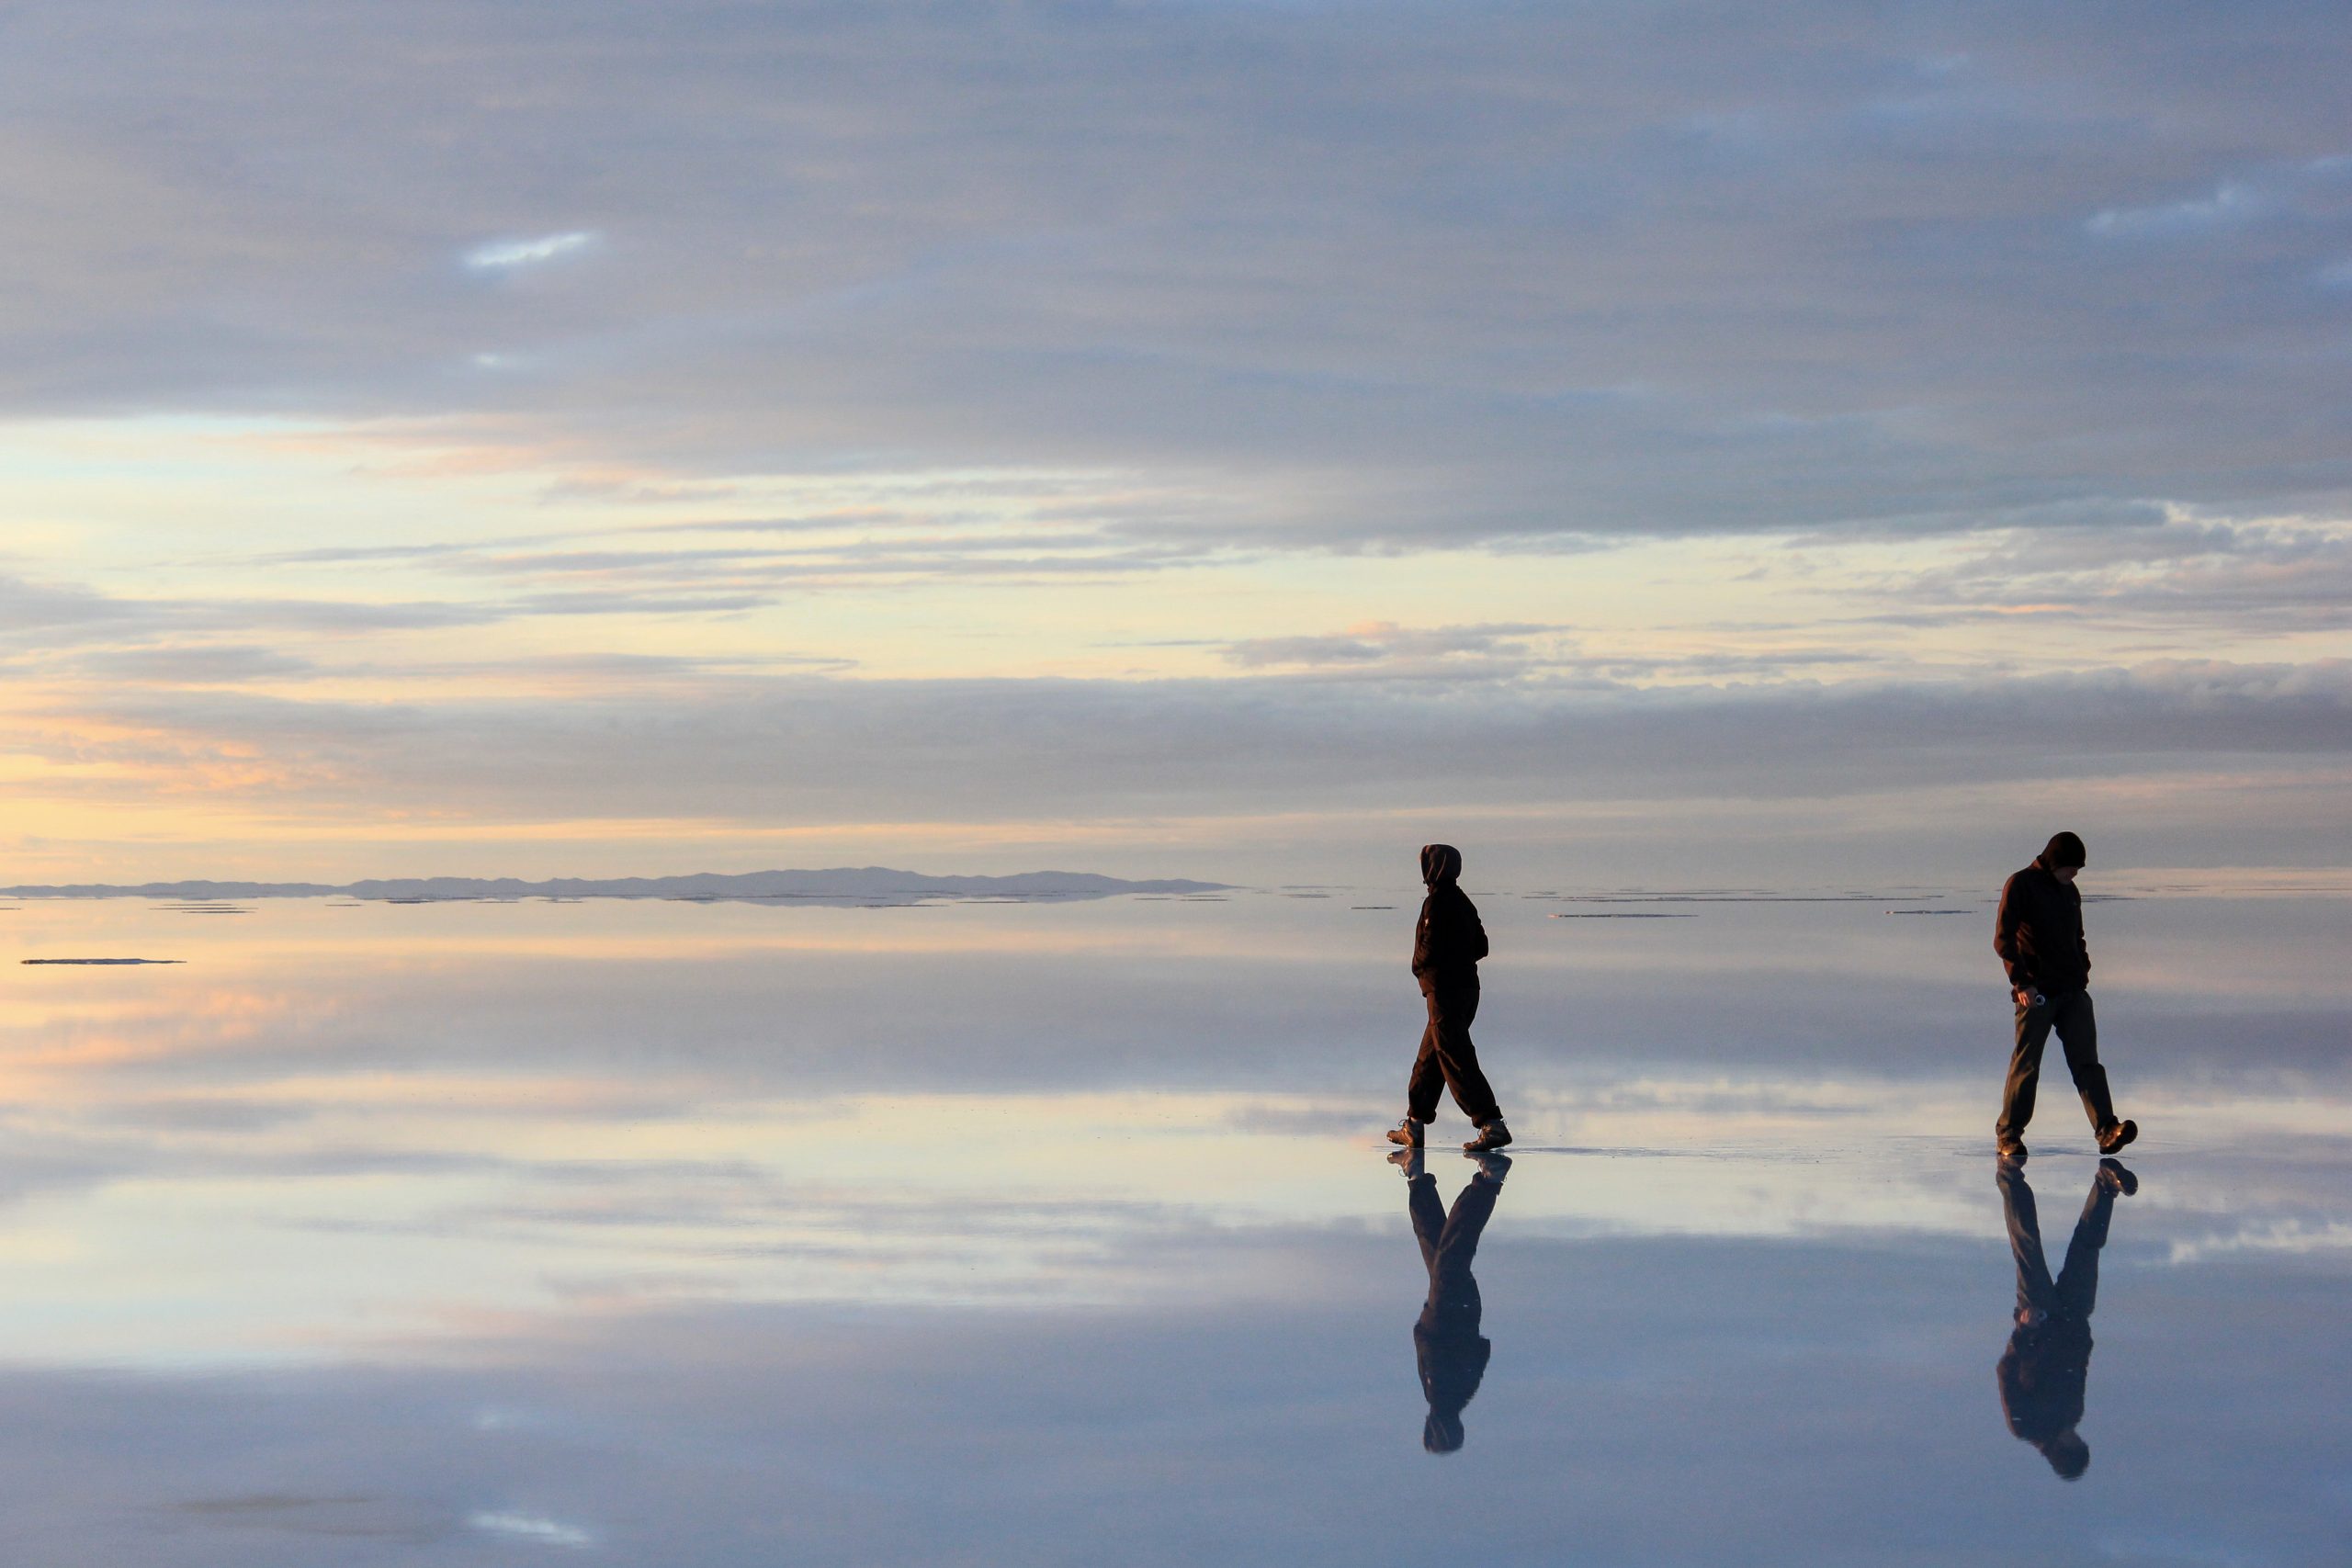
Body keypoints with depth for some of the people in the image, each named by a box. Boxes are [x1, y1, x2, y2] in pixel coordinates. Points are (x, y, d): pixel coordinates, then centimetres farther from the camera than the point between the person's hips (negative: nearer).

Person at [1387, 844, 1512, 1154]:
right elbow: (1481, 947, 17)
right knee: (1429, 1059, 16)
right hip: (1466, 986, 10)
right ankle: (1413, 1126, 22)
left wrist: (1419, 967, 0)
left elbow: (1430, 949, -20)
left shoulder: (1437, 902, -15)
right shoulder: (1462, 901, 13)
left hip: (1444, 991, -10)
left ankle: (1492, 1125, -16)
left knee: (1457, 1061, -9)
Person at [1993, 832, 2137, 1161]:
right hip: (2036, 993, -6)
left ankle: (2106, 1130, -12)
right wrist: (2021, 982, -16)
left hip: (2073, 991, 6)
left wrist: (2083, 973, 15)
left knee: (2087, 1060, -4)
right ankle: (2008, 1135, 9)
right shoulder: (2020, 885, -5)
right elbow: (2003, 939, -10)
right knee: (2026, 1065, -1)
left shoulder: (2070, 891, 17)